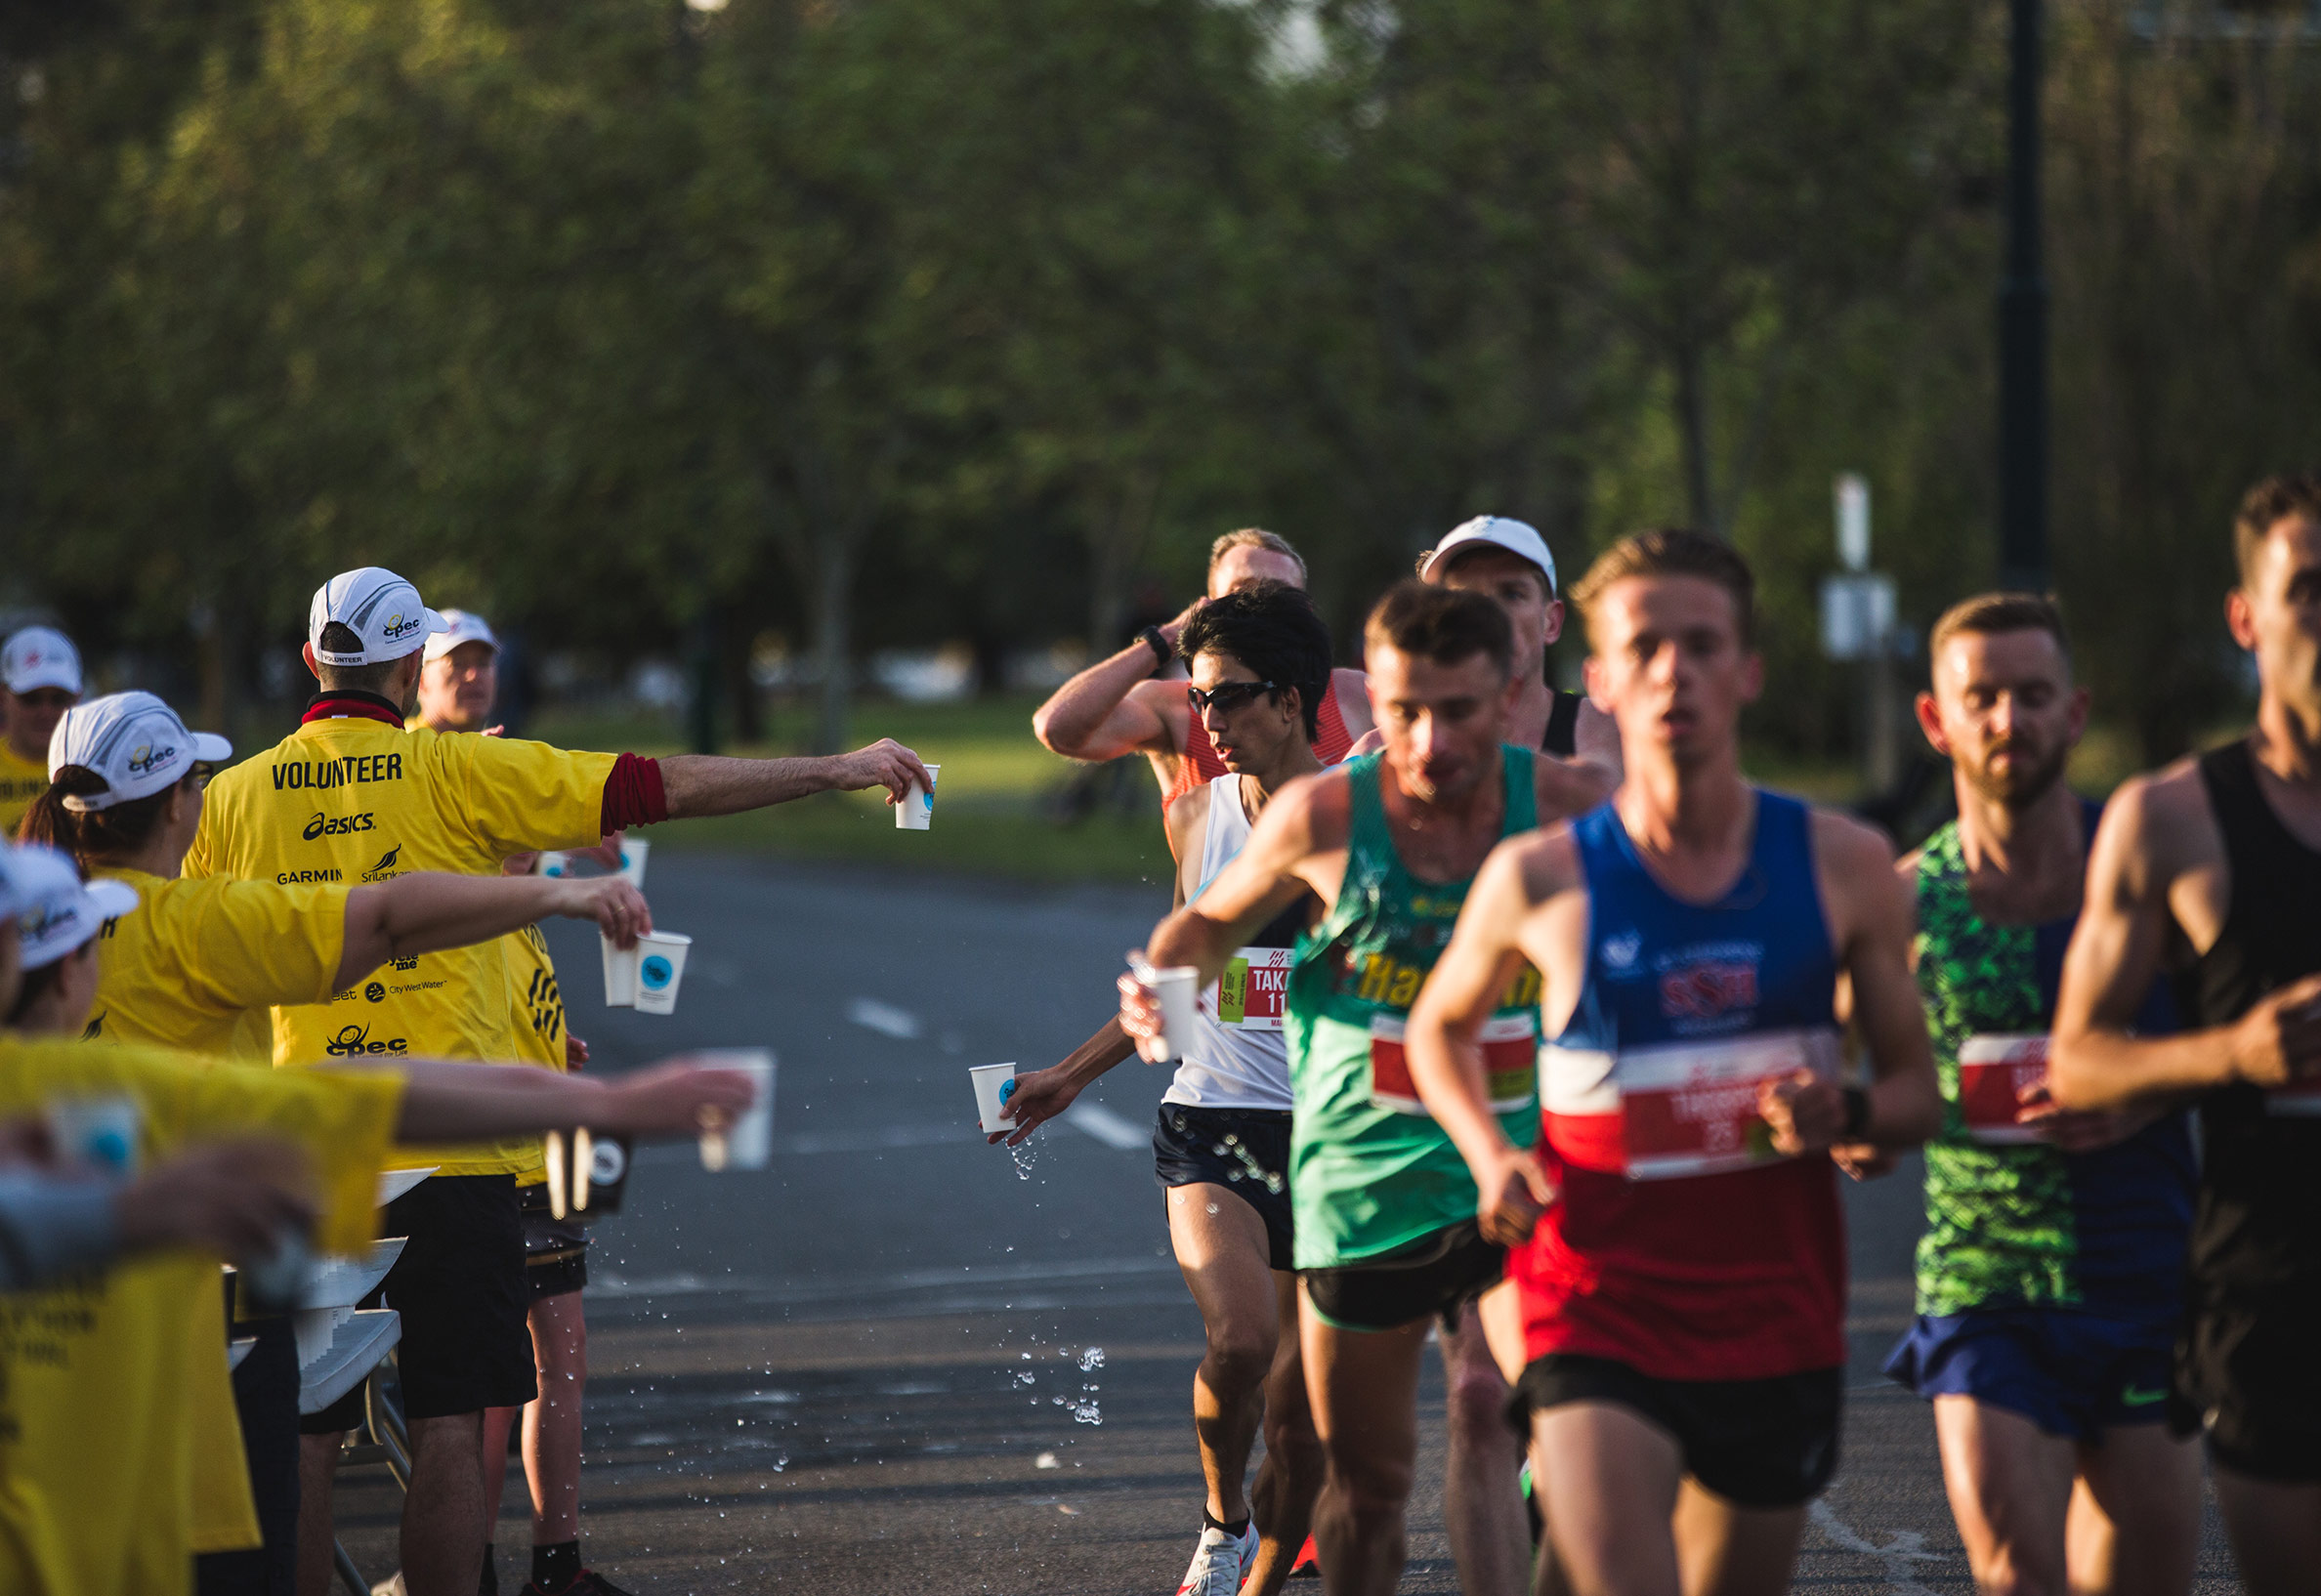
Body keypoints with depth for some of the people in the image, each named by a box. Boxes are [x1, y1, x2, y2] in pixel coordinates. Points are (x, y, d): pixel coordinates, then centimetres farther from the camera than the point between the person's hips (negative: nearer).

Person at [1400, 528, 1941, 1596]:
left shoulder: (1843, 865, 1)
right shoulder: (1539, 879, -3)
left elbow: (1917, 1093, 8)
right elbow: (1441, 1027, 16)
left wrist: (1845, 1115, -14)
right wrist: (1490, 1152, -2)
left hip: (1778, 1318, 3)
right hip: (1597, 1317, -3)